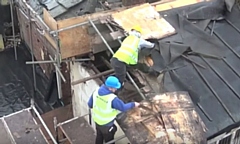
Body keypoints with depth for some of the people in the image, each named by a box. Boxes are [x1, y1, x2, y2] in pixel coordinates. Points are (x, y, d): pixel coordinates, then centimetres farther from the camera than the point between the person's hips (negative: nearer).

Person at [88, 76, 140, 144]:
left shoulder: (96, 92, -15)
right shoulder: (112, 99, -34)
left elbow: (90, 104, -3)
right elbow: (123, 107, -21)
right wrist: (133, 104, -4)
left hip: (97, 120, 6)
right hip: (106, 124, -6)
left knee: (99, 137, 31)